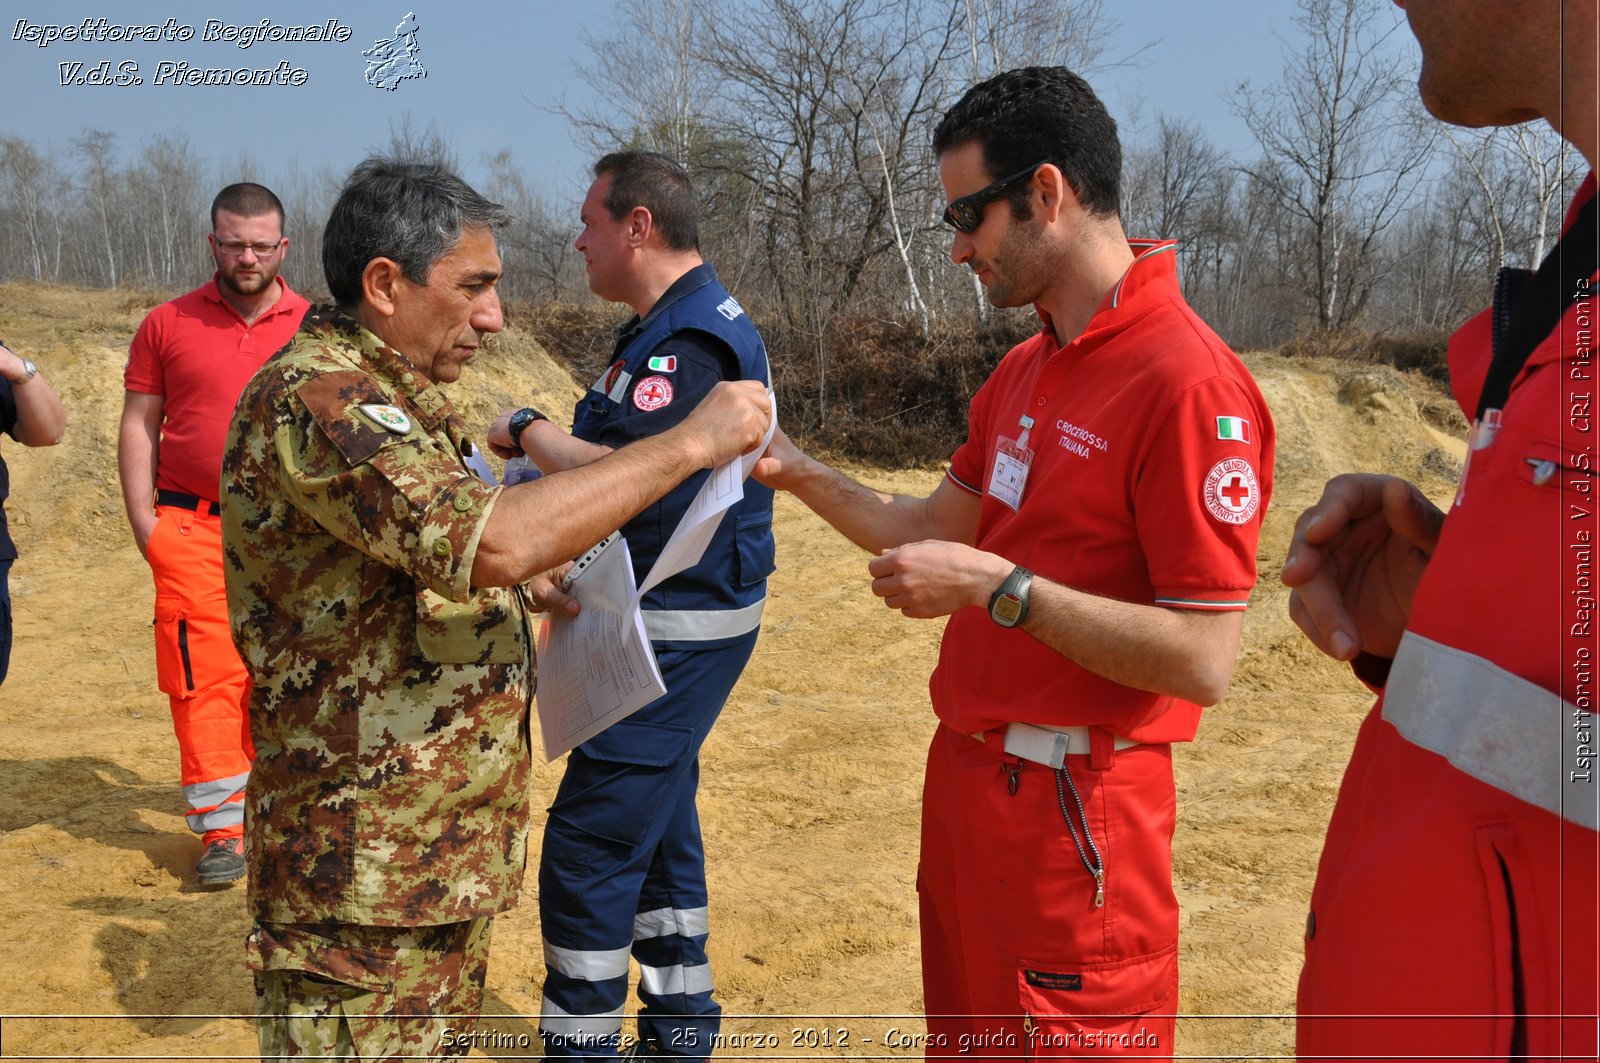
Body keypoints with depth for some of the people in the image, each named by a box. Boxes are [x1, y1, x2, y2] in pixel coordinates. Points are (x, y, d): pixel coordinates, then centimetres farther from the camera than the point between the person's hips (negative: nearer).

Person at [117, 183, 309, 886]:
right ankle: (221, 829, 7)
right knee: (206, 679, -2)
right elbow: (139, 426, 7)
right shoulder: (168, 325, 6)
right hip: (194, 533, -1)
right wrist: (144, 523, -1)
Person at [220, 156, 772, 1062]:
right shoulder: (316, 399, -21)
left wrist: (523, 578, 5)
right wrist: (688, 443, -26)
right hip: (366, 860, -10)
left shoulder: (398, 394, 12)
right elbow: (491, 540, -34)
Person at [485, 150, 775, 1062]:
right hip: (671, 619, 11)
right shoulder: (675, 324, 14)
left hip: (680, 632, -11)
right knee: (659, 823, 19)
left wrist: (527, 429, -14)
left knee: (591, 842, -4)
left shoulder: (693, 338, -20)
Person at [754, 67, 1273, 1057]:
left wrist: (999, 587, -24)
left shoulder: (1187, 381, -21)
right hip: (969, 772, 9)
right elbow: (935, 532, 16)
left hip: (1069, 809, -9)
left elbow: (1204, 660, -23)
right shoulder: (1027, 369, 10)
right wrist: (796, 470, 8)